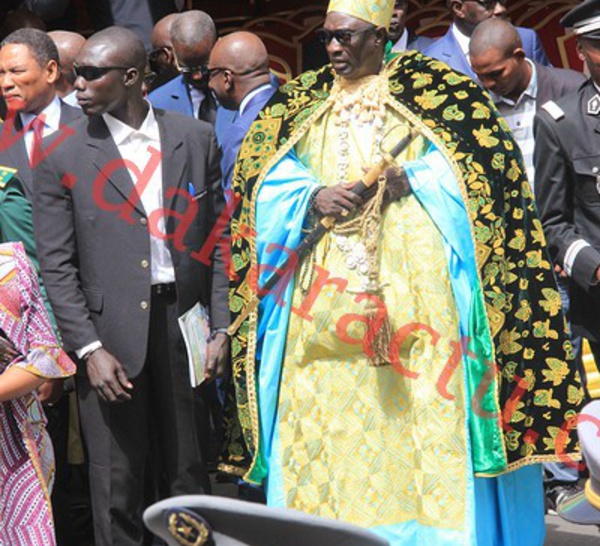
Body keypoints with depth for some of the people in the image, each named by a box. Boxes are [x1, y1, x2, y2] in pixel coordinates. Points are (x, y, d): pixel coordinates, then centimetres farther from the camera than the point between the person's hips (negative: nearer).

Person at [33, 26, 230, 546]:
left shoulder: (196, 138, 5)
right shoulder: (61, 157, -1)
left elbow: (217, 239, 8)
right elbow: (57, 266, -2)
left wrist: (220, 328, 2)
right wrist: (90, 349, -9)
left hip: (185, 325, 2)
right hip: (111, 336, -1)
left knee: (188, 476, 8)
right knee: (117, 491, 3)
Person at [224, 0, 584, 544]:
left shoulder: (428, 86, 6)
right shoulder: (300, 101, 16)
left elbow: (484, 159, -1)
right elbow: (259, 183, 13)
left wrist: (409, 179, -11)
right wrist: (311, 198, -6)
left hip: (413, 291, -3)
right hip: (326, 297, 3)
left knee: (427, 412, -8)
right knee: (325, 425, -3)